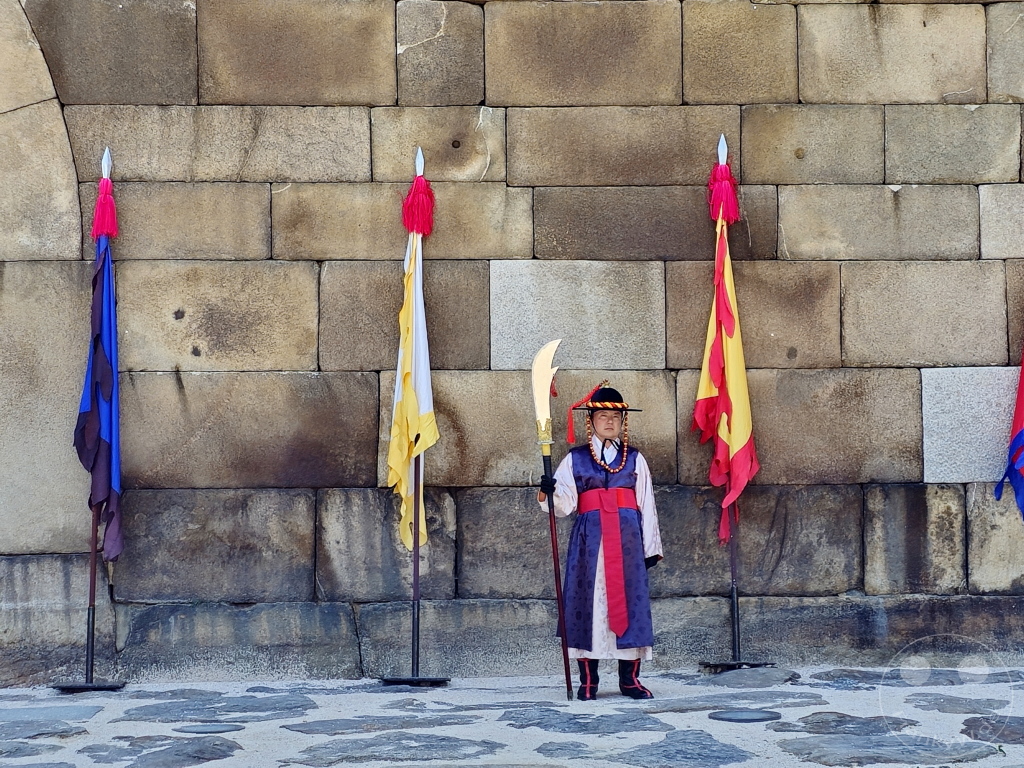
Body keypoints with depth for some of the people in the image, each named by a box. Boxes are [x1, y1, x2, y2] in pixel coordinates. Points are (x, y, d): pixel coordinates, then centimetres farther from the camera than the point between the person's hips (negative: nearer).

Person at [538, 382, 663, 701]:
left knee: (629, 600, 0)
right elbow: (564, 506, -1)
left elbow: (647, 505, 10)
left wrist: (651, 547, 5)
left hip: (627, 539, 1)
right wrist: (548, 492, -23)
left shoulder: (635, 459, 11)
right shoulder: (575, 459, 8)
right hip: (589, 539, -1)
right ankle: (588, 681, 5)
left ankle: (630, 679, 7)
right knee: (587, 601, -2)